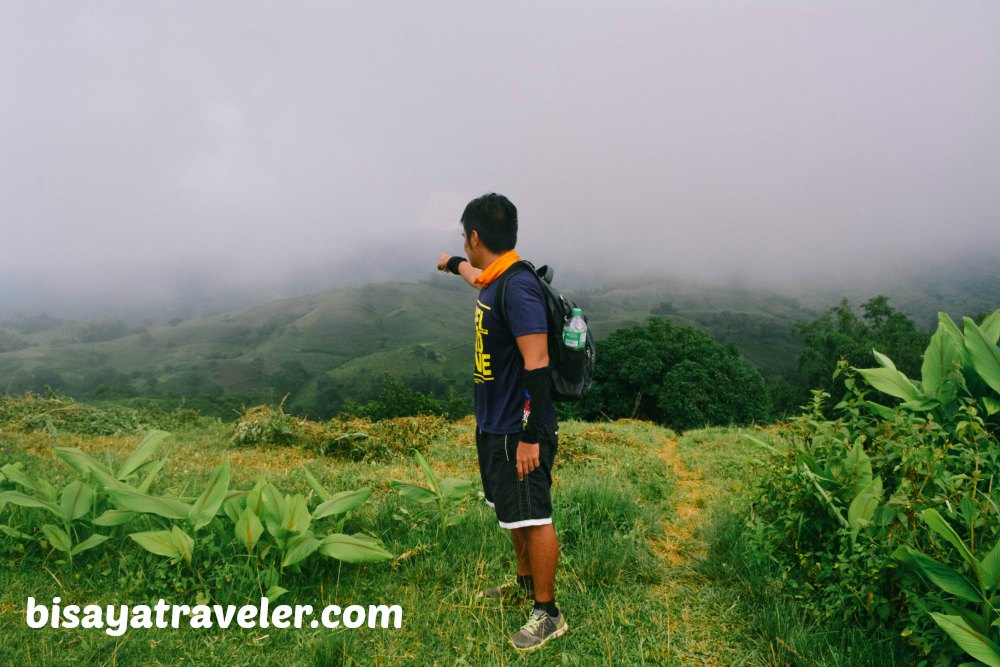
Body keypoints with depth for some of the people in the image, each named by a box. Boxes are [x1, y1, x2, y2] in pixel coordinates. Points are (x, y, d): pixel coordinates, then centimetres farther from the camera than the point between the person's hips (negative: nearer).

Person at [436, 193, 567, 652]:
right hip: (494, 426, 10)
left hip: (520, 432, -10)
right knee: (513, 512, 23)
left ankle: (548, 614, 16)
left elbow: (537, 366, -26)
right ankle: (526, 583, 41)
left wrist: (530, 437, -25)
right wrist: (452, 264, 55)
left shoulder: (518, 288, -23)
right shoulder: (495, 282, 7)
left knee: (534, 518, 2)